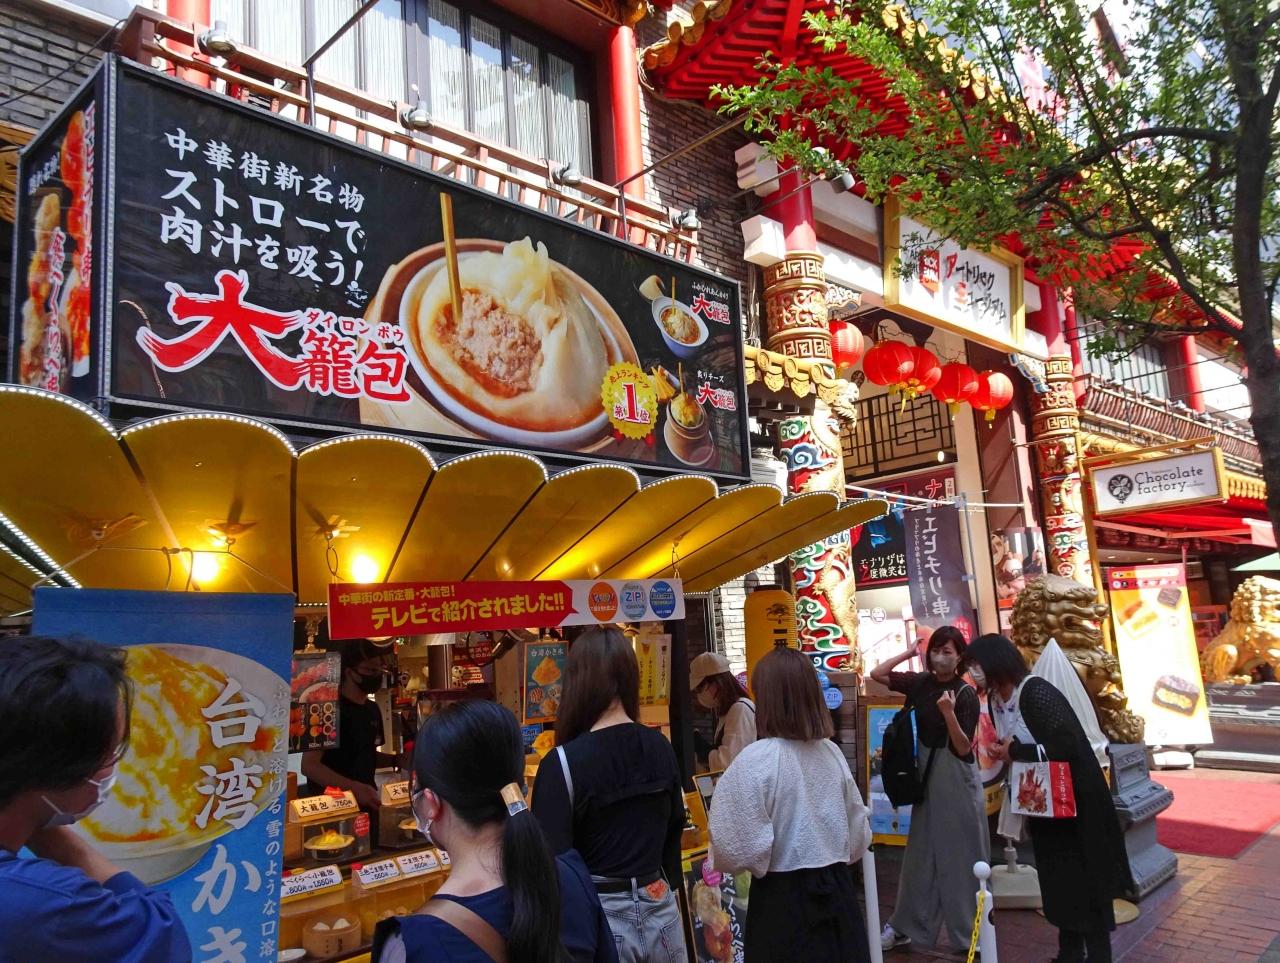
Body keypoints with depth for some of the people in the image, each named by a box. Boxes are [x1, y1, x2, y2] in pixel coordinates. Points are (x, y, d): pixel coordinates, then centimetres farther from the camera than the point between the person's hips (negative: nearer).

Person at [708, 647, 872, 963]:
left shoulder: (756, 760, -18)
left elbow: (740, 847, -19)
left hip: (783, 896, -5)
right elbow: (859, 832, 10)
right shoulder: (832, 752, 0)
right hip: (837, 889, 5)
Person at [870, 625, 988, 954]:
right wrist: (910, 652, -2)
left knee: (961, 855, 4)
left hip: (958, 779, -5)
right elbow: (877, 674, 3)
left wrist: (948, 713, -31)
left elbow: (964, 748, -15)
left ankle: (971, 933, 18)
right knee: (921, 854, 13)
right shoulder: (922, 683, 0)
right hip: (927, 775, 5)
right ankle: (905, 926, 22)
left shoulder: (966, 694, -12)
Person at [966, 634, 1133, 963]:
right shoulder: (994, 699, 0)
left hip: (1074, 799, -8)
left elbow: (1066, 746, -29)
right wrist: (996, 752, -10)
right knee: (1057, 879, 16)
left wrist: (1016, 751, -21)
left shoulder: (1037, 692, -24)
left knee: (1085, 878, 1)